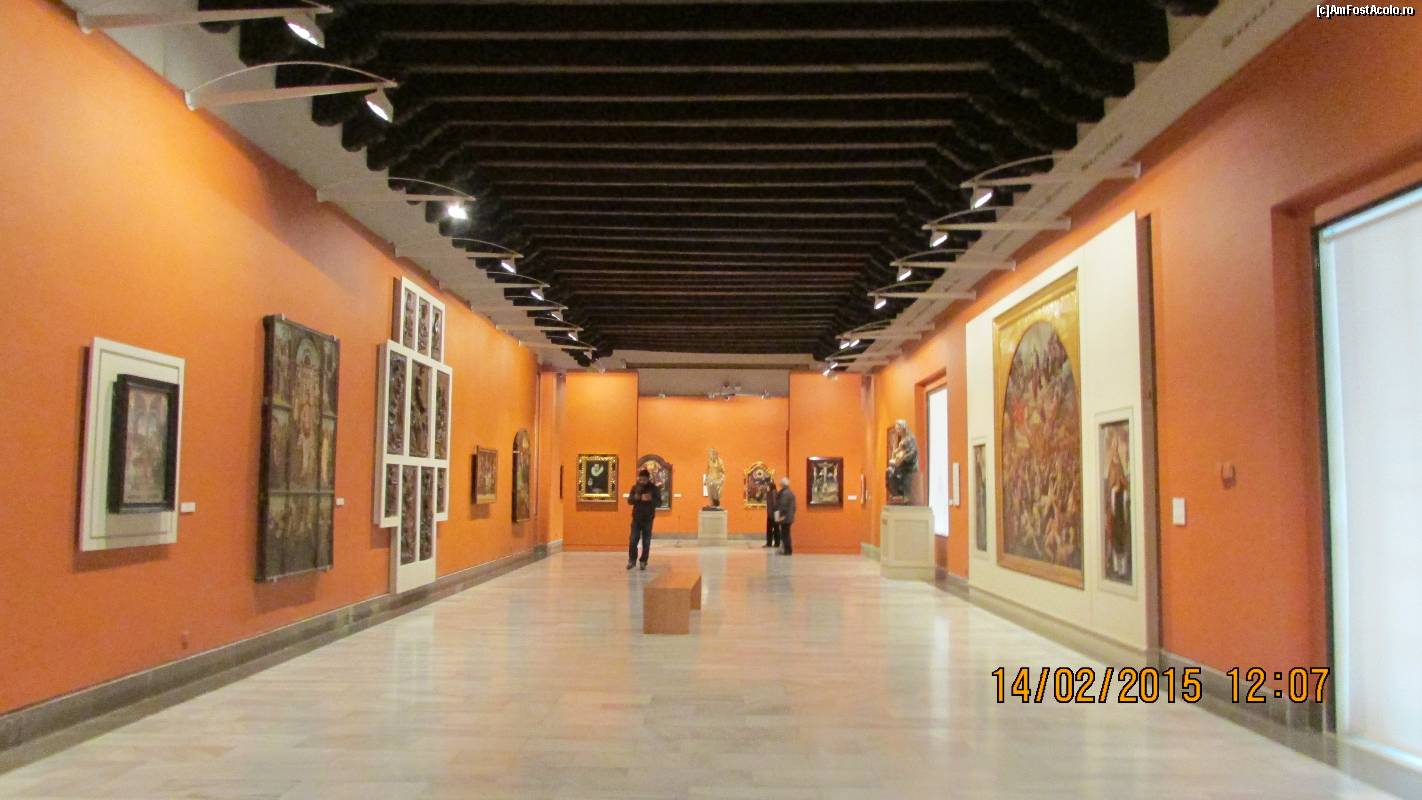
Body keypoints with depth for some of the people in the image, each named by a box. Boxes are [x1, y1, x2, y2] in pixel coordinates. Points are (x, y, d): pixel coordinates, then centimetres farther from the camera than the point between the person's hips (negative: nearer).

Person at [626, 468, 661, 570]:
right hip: (636, 518, 2)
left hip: (648, 519, -1)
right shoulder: (635, 487, 3)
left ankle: (643, 562, 12)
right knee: (633, 540, -3)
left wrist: (650, 499, -26)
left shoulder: (654, 488, -4)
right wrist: (635, 498, -19)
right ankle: (632, 560, 10)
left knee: (646, 542, 3)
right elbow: (629, 501, 2)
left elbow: (659, 502, -7)